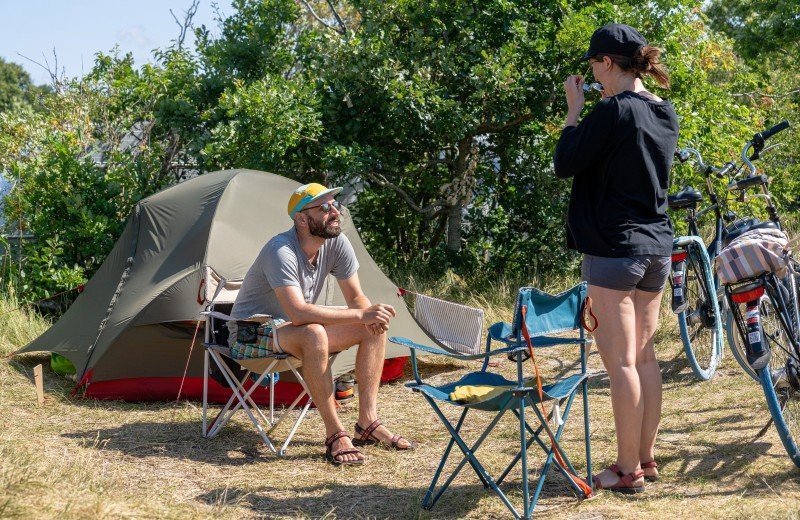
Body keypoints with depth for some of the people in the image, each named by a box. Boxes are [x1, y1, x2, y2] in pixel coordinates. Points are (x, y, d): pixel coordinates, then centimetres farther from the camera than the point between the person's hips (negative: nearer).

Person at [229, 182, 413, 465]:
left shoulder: (337, 243, -8)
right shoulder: (281, 251, -30)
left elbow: (357, 298, -2)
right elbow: (298, 313, -39)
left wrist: (371, 314, -27)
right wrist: (360, 315, -37)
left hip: (296, 326, 8)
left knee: (376, 327, -8)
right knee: (314, 334, -39)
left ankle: (367, 422, -6)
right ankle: (335, 434, -28)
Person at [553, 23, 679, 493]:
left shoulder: (611, 111, -16)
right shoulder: (666, 114, 9)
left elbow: (565, 164, -11)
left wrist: (574, 110, -1)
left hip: (614, 248, -8)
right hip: (657, 246, 8)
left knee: (621, 362, -3)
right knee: (645, 356, 15)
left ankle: (629, 470, 2)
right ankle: (646, 458, 22)